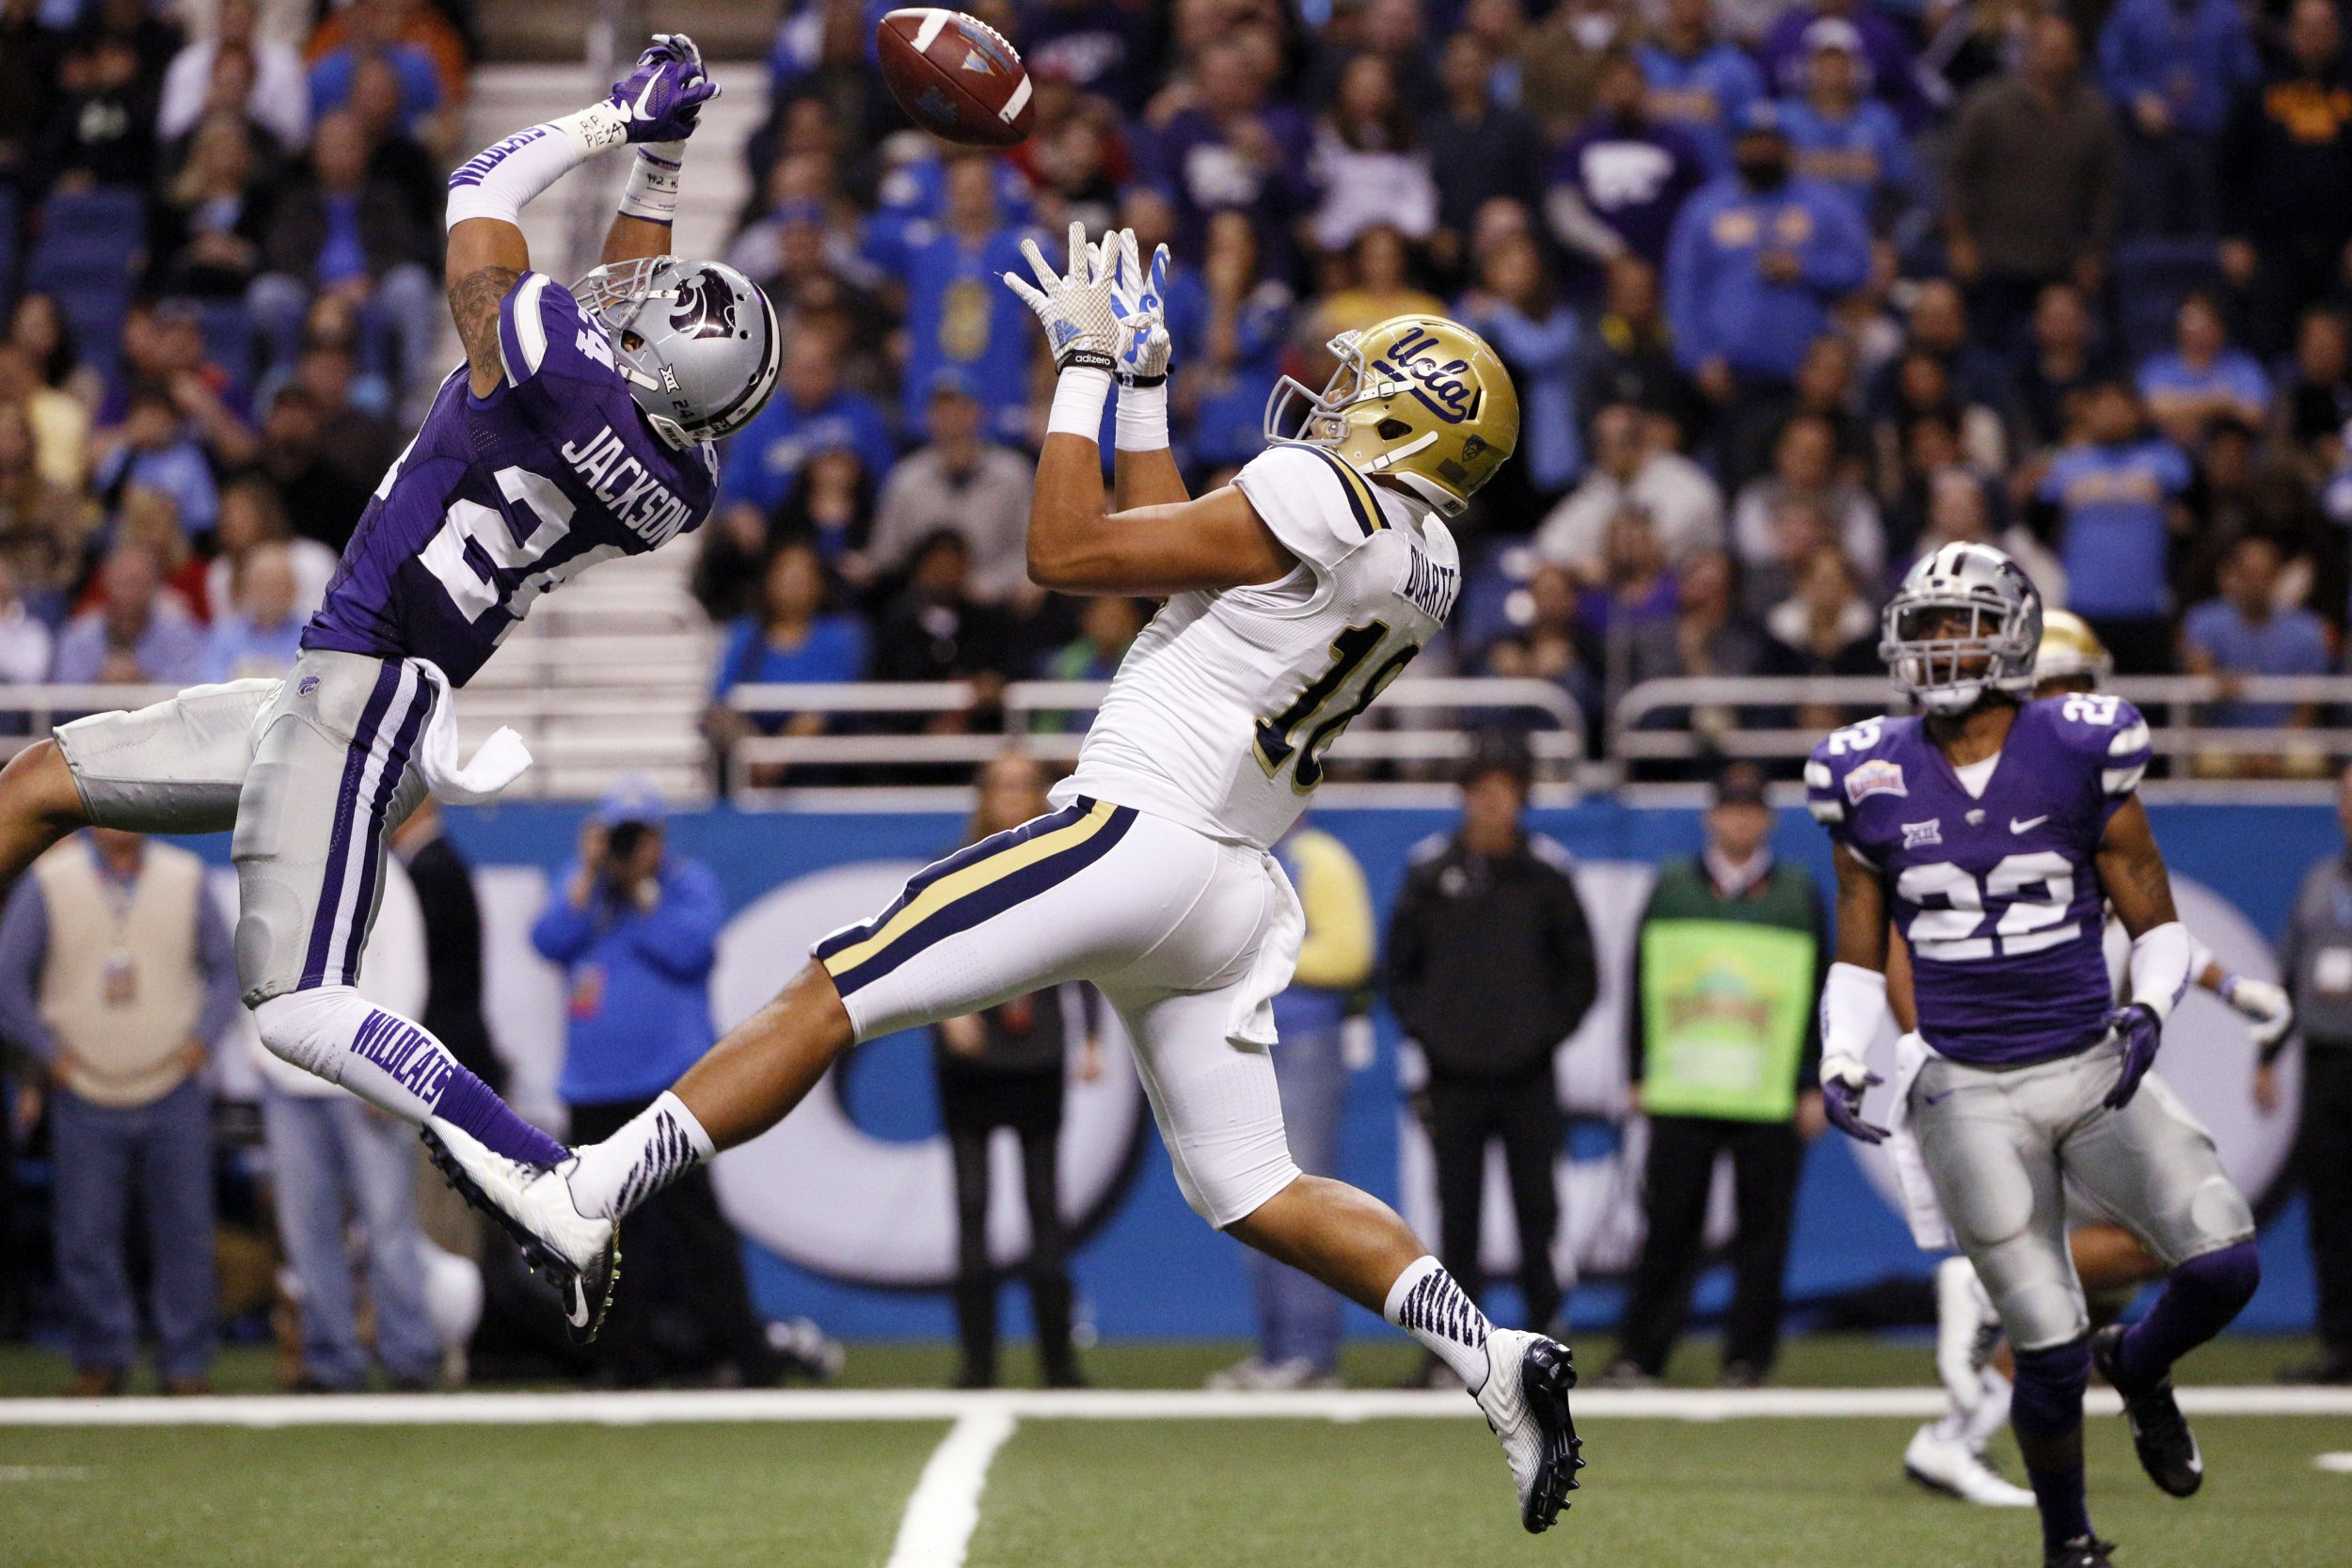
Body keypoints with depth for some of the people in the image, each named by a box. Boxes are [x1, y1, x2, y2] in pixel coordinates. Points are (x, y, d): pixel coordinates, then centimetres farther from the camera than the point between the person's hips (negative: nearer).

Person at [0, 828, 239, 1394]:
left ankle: (185, 1362, 9)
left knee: (185, 1233, 0)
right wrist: (49, 1051, -3)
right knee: (87, 1236, -1)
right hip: (86, 1100, -1)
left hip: (174, 1094, 1)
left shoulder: (185, 878, 5)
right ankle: (102, 1357, 12)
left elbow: (226, 970, 11)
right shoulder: (49, 882, 0)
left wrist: (203, 1039, -2)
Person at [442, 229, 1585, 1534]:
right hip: (1229, 891, 9)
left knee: (828, 995, -4)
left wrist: (1086, 371, 0)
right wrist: (1143, 386, 27)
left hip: (1132, 837, -8)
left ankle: (582, 1199, -5)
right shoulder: (1423, 565, 13)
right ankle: (1496, 1359, -2)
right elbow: (1172, 546, 25)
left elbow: (1065, 554, -9)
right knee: (1250, 1192, 11)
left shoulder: (1318, 498, -13)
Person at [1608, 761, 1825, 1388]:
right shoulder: (1671, 887, 11)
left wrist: (1814, 1088, 4)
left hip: (1770, 1099, 0)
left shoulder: (1799, 894, 10)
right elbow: (1642, 985, 12)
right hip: (1680, 1095, 0)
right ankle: (1641, 1354, 3)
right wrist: (1638, 1074, 8)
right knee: (1668, 1226, -1)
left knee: (1762, 1230, 0)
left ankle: (1748, 1356, 7)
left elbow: (1820, 996, 9)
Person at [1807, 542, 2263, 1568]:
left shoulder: (2079, 755, -3)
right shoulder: (1876, 780, 1)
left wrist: (2148, 1010, -16)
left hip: (2097, 1070, 0)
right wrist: (1841, 1067, -4)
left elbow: (2157, 925, 3)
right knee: (2050, 1349, -6)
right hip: (1971, 1096, 0)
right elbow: (1859, 956, 11)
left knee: (2224, 1264, -18)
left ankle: (2138, 1368, 17)